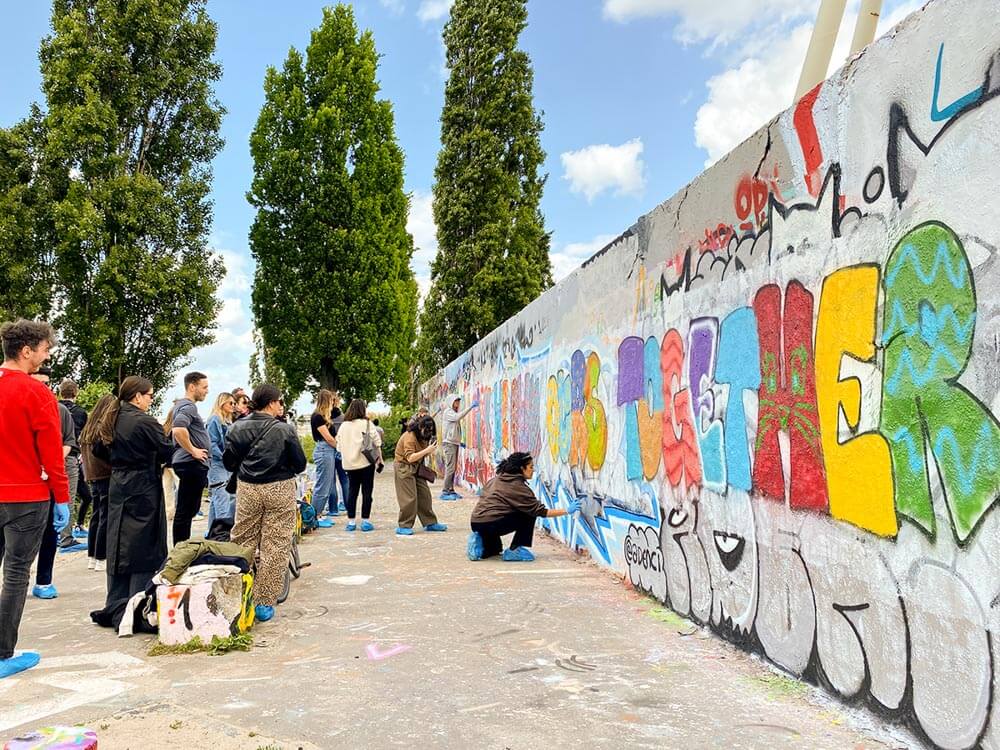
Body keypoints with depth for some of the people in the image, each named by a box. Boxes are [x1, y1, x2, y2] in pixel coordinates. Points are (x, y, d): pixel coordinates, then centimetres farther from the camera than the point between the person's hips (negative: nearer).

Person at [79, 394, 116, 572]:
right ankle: (101, 559, 1)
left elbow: (84, 453, 17)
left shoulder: (88, 429, 11)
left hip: (93, 478, 8)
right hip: (107, 477, -8)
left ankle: (92, 557, 21)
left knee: (96, 517, 15)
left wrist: (89, 474, 19)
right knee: (105, 519, -2)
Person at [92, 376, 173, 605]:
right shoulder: (146, 422, -17)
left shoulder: (111, 419, 7)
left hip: (117, 487, 8)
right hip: (144, 491, -8)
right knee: (144, 547, 1)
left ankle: (115, 603, 23)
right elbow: (167, 452, -13)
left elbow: (97, 449, 16)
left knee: (118, 545, 15)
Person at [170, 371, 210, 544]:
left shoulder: (182, 405, 18)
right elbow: (178, 430, -32)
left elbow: (176, 429, 32)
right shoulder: (188, 406, -15)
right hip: (192, 464, -11)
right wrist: (193, 450, -20)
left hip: (190, 464, 11)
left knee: (189, 509, 17)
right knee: (186, 511, -5)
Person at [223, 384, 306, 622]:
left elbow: (228, 463, 4)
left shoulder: (238, 428, -1)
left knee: (243, 544, 15)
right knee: (275, 548, 3)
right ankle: (265, 603, 7)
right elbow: (300, 464, -5)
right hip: (279, 490, -3)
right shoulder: (285, 430, -10)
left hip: (247, 490, 4)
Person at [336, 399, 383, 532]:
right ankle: (365, 521, 3)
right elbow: (376, 443, -7)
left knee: (352, 491, 11)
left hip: (349, 463, 4)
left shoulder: (343, 425, 7)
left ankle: (350, 522, 12)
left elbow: (339, 445, 9)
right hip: (366, 462, -4)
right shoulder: (366, 423, -6)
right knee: (366, 492, 3)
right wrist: (379, 459, 2)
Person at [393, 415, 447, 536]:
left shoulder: (422, 437, 8)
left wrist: (430, 449, -10)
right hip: (404, 469, -8)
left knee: (425, 495, 6)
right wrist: (427, 450, -28)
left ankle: (430, 523, 14)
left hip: (416, 469, 9)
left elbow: (422, 455, 10)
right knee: (409, 498, -10)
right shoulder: (409, 437, -20)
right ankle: (403, 526, 0)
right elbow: (410, 457, -26)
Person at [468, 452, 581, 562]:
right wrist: (567, 511, -3)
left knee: (495, 550, 34)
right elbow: (541, 511, -8)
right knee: (529, 514, 3)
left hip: (476, 523, 8)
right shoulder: (518, 487, -9)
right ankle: (515, 551, 0)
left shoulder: (495, 480, 14)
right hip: (491, 524, -8)